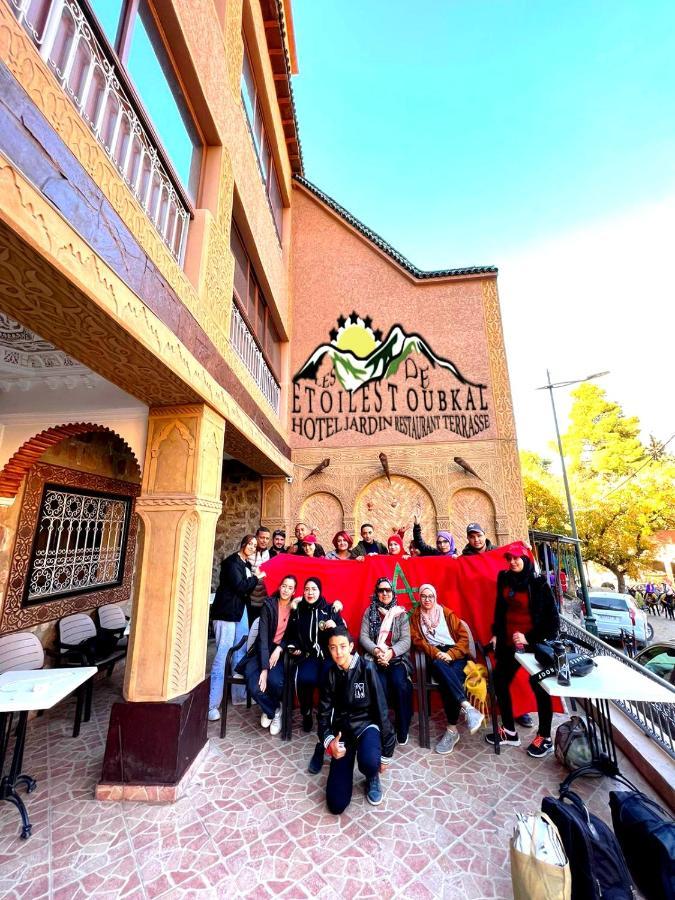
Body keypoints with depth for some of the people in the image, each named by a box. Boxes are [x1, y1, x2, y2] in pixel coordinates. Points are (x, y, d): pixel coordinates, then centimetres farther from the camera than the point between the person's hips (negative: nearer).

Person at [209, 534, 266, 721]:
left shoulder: (247, 564, 13)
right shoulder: (232, 562, -12)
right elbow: (239, 586, -19)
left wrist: (255, 576, 1)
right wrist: (256, 578, -9)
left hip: (240, 610, 9)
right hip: (226, 611, -9)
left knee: (241, 652, 14)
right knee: (222, 655, -7)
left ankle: (239, 694, 28)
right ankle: (211, 704, 1)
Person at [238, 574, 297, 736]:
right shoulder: (269, 605, -9)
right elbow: (263, 636, -15)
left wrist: (279, 649, -14)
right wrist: (264, 668, -22)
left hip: (282, 652, 0)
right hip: (264, 650, 0)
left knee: (275, 680, -28)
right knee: (253, 683, -25)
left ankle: (270, 709, 10)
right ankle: (273, 710, 9)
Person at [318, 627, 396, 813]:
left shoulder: (366, 668, -14)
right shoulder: (331, 673, -2)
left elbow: (381, 708, -9)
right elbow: (324, 711, 2)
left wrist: (385, 752, -5)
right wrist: (329, 740, -17)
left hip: (366, 724, -2)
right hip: (342, 728, 2)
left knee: (370, 762, -35)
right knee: (336, 805, -9)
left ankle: (372, 778, 3)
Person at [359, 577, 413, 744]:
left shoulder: (401, 613, 5)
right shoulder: (369, 611, 7)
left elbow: (406, 640, -2)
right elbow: (363, 636, 0)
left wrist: (391, 652, -19)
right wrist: (376, 651, -18)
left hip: (397, 658, 0)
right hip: (375, 658, 0)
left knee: (400, 684, -27)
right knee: (381, 685, -28)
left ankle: (402, 730, -6)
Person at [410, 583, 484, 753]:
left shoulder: (447, 613, 12)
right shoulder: (415, 616, 13)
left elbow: (463, 637, 5)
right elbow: (418, 640, 2)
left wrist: (450, 654, -13)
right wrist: (436, 653, -16)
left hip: (455, 654, 0)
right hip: (434, 657, 0)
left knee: (447, 682, -33)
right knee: (440, 665, -38)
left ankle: (452, 730, -27)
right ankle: (466, 707, -43)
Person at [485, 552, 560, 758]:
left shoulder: (538, 583, -14)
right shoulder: (504, 579, -1)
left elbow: (552, 618, -12)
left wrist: (530, 639, -15)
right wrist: (496, 634, 9)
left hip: (535, 644, -5)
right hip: (509, 644, 5)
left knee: (540, 688, 10)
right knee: (500, 682, 11)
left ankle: (545, 738, 32)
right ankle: (510, 732, 29)